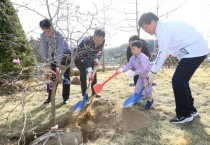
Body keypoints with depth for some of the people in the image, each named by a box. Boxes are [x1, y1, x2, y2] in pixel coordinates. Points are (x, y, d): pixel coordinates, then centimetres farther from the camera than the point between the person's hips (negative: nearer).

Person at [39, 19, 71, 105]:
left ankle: (66, 97, 3)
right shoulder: (43, 36, -16)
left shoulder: (58, 35, -32)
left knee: (65, 75, -6)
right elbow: (44, 49, -13)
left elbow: (60, 50, -40)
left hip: (65, 54, -4)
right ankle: (50, 97, 12)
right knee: (53, 76, 4)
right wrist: (46, 61, -21)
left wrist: (58, 64, -47)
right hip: (54, 54, 4)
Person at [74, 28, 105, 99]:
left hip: (91, 58, 6)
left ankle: (94, 92, 19)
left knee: (94, 73, 5)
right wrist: (89, 71, -55)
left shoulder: (102, 41, -20)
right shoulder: (87, 41, -39)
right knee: (83, 73, -19)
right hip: (79, 57, -6)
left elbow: (99, 51, -4)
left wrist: (96, 59, -25)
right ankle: (84, 95, -10)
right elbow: (87, 57, -47)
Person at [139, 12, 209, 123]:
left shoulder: (162, 29, -17)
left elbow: (162, 53, -20)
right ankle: (190, 109, 25)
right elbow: (165, 51, 18)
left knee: (178, 81, -9)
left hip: (194, 51, -10)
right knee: (181, 81, 14)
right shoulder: (163, 27, 14)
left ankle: (184, 114, 3)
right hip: (196, 50, 10)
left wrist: (153, 72, -15)